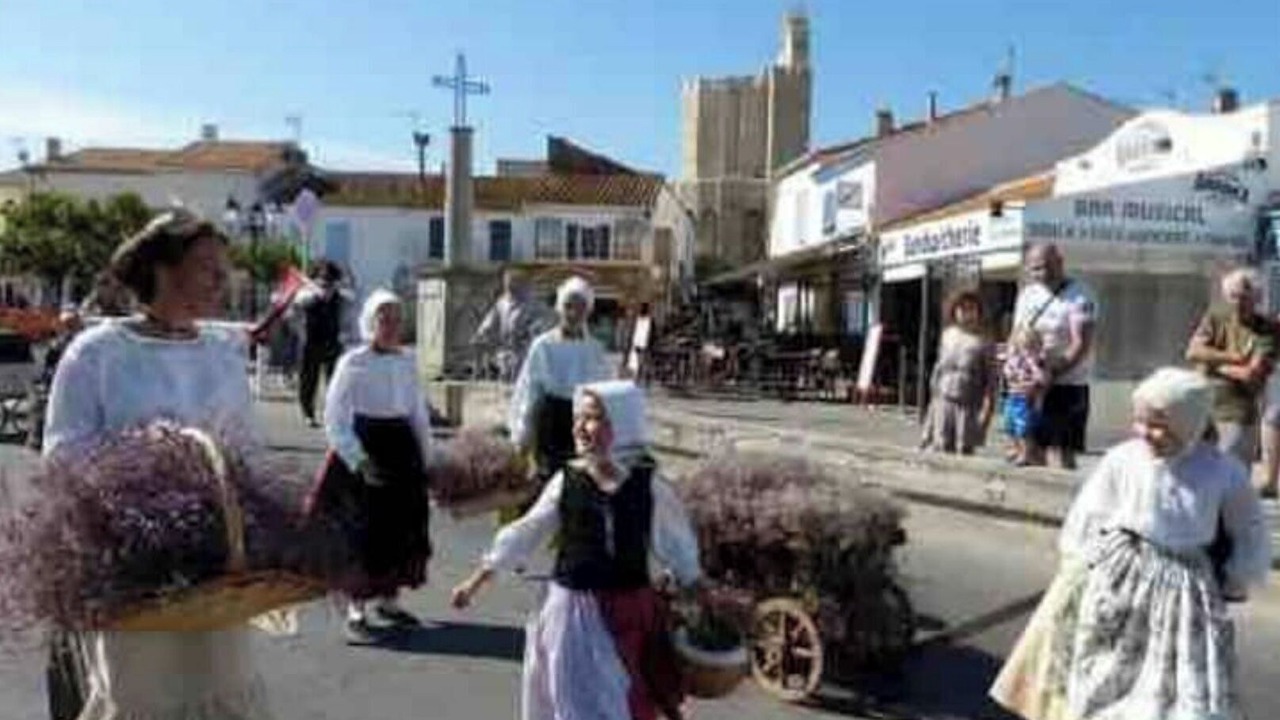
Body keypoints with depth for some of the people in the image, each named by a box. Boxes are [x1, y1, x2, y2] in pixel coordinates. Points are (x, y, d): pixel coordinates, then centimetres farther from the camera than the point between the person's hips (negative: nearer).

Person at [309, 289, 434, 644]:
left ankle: (388, 600, 31)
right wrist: (360, 462, -18)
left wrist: (425, 460, 11)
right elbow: (334, 421, -11)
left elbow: (419, 414, 14)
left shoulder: (407, 363, 6)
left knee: (404, 528, 12)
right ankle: (356, 611, 14)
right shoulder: (353, 363, -9)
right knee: (364, 532, -2)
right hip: (363, 453, -5)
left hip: (402, 453, 5)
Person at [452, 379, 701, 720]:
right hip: (575, 610, 0)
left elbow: (676, 545, 5)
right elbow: (526, 533, 2)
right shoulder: (566, 482, -6)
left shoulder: (649, 484, -7)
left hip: (630, 611, 0)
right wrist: (477, 580, 4)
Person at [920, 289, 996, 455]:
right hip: (944, 401, 4)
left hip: (968, 405, -4)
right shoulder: (947, 336, 10)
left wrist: (987, 407, -12)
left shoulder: (983, 344, -4)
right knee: (942, 447, 3)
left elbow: (990, 379, -6)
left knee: (964, 448, -2)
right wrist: (935, 393, 16)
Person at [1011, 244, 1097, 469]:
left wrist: (1053, 373, -25)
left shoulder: (1079, 296, -8)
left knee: (1066, 452, -2)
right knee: (1034, 448, 10)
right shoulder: (1027, 294, 11)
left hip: (1067, 385, -6)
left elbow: (1082, 345, -15)